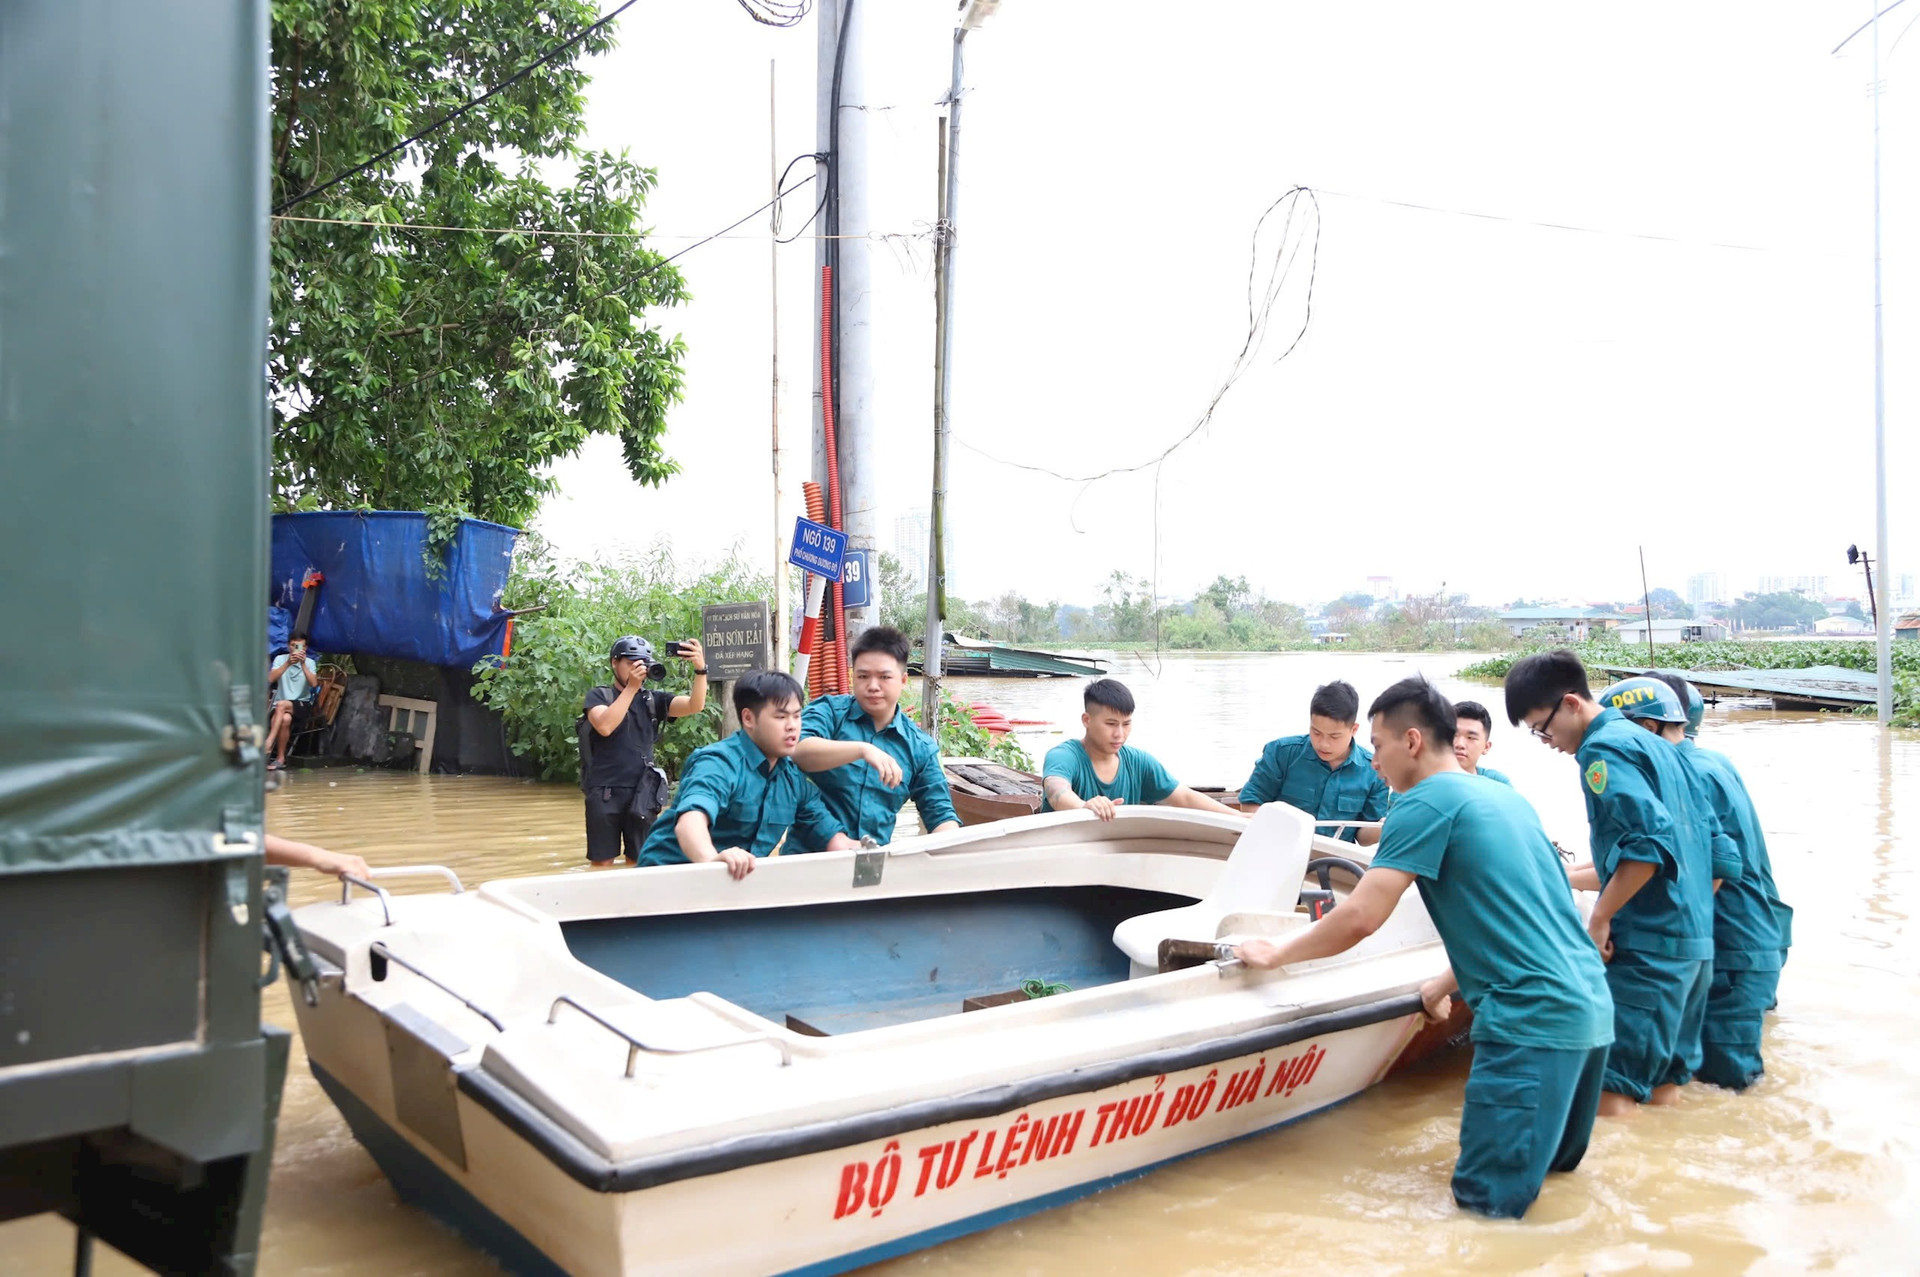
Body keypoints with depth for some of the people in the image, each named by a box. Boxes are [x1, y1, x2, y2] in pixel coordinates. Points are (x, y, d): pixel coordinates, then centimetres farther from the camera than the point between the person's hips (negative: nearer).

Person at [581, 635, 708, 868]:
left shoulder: (653, 699, 8)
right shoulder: (598, 696, 1)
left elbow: (695, 705, -7)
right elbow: (605, 726, -19)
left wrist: (700, 669, -23)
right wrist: (631, 687, -21)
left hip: (641, 793, 3)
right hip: (604, 792, -3)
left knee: (640, 861, 9)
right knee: (601, 862, 4)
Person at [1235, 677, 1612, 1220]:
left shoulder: (1426, 802, -9)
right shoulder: (1507, 797, 17)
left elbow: (1360, 918, -14)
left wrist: (1275, 952, 0)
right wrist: (1447, 984, 30)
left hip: (1533, 1015, -9)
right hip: (1593, 1005, 9)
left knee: (1488, 1202, -3)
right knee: (1555, 1163, 25)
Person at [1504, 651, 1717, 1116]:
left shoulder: (1602, 750, -12)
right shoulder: (1650, 743, 16)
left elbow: (1650, 840, -24)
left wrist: (1599, 919, -17)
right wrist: (1565, 878, 25)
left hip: (1644, 944, -10)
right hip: (1693, 938, 10)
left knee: (1611, 1095, -6)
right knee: (1664, 1085, 16)